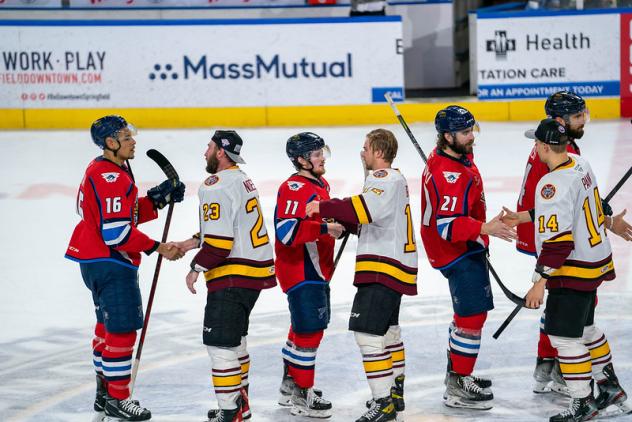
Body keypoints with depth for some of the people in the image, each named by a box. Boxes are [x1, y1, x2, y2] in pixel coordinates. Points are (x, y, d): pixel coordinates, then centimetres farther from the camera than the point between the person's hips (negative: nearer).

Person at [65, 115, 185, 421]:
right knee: (122, 330, -5)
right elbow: (116, 232, -26)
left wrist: (158, 198, 3)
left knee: (108, 326, 20)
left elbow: (128, 215, 14)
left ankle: (105, 393, 30)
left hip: (97, 262, 12)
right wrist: (158, 248, -21)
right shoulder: (109, 177, -21)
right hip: (110, 264, -12)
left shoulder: (106, 170, 13)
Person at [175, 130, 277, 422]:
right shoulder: (242, 180, 15)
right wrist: (191, 243, 19)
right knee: (234, 337, 21)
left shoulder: (216, 186, -17)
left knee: (220, 342, -7)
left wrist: (196, 268, -9)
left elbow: (219, 240, -22)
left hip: (233, 276, -10)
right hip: (256, 269, 10)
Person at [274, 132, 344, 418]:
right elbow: (286, 231, -30)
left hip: (316, 269, 11)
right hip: (299, 271, -11)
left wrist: (342, 222, 9)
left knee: (304, 328, 20)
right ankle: (302, 396, 0)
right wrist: (325, 229, -29)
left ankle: (290, 385, 33)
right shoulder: (294, 189, -19)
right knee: (310, 331, -8)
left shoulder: (320, 184, 13)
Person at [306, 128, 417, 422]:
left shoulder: (385, 178, -13)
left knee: (368, 332, -15)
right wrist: (341, 222, 5)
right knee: (387, 329, 23)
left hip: (384, 268, -12)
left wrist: (324, 207, -27)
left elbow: (367, 208, -32)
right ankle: (395, 393, 35)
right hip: (394, 265, 12)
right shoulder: (393, 178, 20)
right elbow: (370, 222, 19)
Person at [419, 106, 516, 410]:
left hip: (466, 246, 11)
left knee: (467, 312, 23)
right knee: (473, 315, -10)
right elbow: (449, 227, -34)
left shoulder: (452, 154, 4)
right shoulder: (451, 176, -29)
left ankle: (456, 371, 37)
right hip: (456, 252, -11)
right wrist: (486, 228, -44)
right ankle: (458, 388, -6)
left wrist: (480, 230, 30)